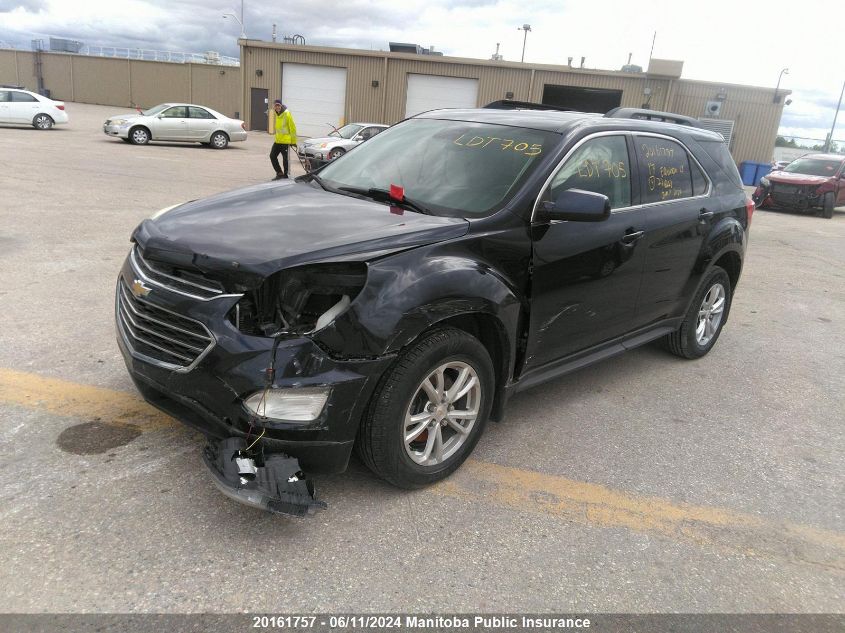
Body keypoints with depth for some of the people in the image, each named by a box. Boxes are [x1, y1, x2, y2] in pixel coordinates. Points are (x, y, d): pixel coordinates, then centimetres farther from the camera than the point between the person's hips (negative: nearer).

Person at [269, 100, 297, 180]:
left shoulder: (287, 114, -13)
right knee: (272, 156, 6)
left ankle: (286, 175, 10)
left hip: (285, 141, -8)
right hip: (277, 140, 8)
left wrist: (293, 141, -12)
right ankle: (280, 173, 16)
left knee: (285, 158, -1)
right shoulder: (275, 114, 9)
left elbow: (292, 128, -12)